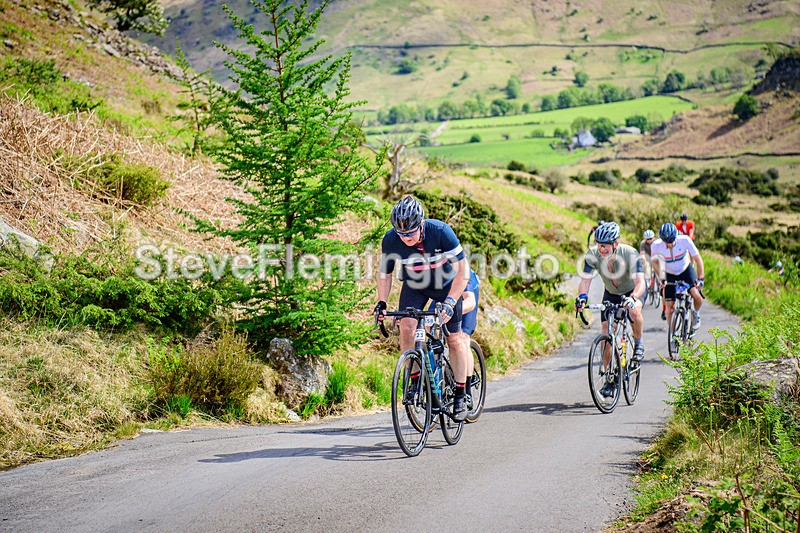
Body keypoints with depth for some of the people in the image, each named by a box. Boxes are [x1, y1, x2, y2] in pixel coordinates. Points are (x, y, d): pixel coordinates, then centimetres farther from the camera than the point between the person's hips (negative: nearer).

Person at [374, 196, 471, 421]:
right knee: (406, 325, -22)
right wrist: (381, 303, -17)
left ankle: (460, 394, 10)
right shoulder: (391, 240, -25)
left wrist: (449, 302, -34)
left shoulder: (441, 232, -33)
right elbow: (384, 273, -7)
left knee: (455, 339, -4)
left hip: (446, 285, -2)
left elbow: (462, 271, -27)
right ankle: (415, 379, -6)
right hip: (414, 284, 2)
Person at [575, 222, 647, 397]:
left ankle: (638, 344, -9)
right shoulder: (592, 255, -24)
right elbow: (585, 279, -29)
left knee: (634, 310, -38)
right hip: (610, 294, 3)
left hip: (632, 292, -3)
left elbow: (640, 282, -41)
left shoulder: (630, 254, -33)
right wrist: (582, 297, -50)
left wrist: (632, 298, -61)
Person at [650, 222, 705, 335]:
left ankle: (696, 313, 11)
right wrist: (661, 279, -13)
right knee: (670, 306, -6)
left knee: (696, 295, -22)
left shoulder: (684, 240, -29)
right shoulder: (656, 245, -26)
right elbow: (654, 262, -5)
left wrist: (700, 279, -24)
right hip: (670, 275, 1)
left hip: (686, 270, -1)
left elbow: (698, 259, -19)